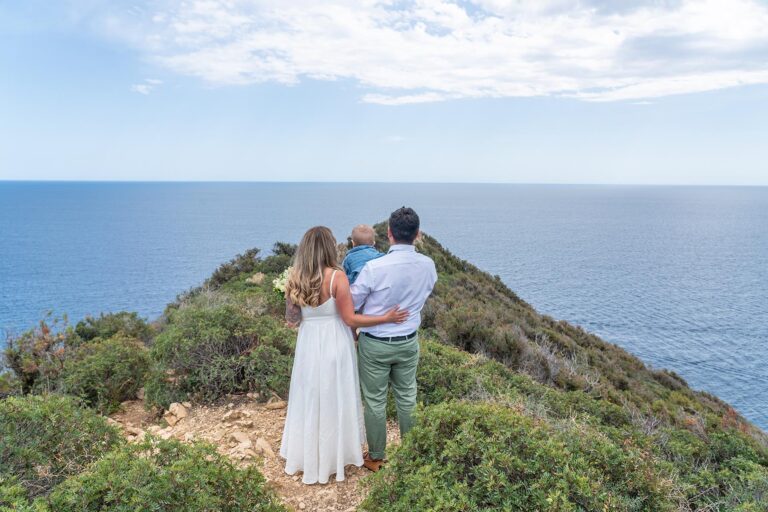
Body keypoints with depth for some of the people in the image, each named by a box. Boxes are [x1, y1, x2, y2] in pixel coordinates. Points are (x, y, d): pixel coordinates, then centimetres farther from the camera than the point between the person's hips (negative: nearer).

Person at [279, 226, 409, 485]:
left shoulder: (295, 278, -5)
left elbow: (291, 318, 2)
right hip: (334, 344, -4)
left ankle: (306, 456, 35)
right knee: (334, 401, 12)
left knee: (309, 400, 19)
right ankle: (333, 456, 29)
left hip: (308, 344, 4)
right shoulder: (336, 276, -18)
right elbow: (350, 319, -16)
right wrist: (387, 317, -10)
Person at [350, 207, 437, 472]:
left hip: (375, 344, -4)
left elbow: (351, 304, -11)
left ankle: (375, 458, 28)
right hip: (409, 342, 4)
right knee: (407, 397, 20)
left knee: (375, 401, 12)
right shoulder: (428, 266, -10)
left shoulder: (374, 268, -24)